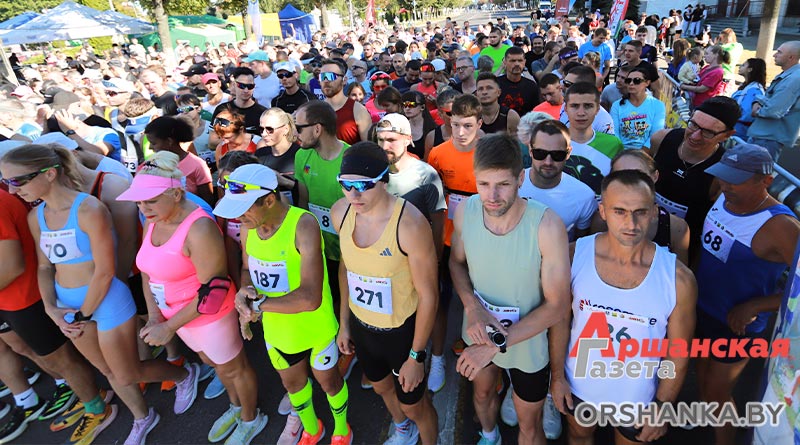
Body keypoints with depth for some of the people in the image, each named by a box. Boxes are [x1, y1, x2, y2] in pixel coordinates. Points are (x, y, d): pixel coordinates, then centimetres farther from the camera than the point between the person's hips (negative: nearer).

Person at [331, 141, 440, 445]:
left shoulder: (410, 224, -31)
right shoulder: (341, 212, -13)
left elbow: (428, 295, -21)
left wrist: (416, 356, -13)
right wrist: (344, 323, 9)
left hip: (402, 330, -6)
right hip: (361, 325, 6)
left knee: (414, 405, 17)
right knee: (381, 386, 32)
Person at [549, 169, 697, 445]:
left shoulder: (679, 279, -23)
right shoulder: (575, 255, -20)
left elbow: (678, 353, -9)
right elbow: (561, 318, -7)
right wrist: (557, 376, -3)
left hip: (637, 397, -1)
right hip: (578, 385, 1)